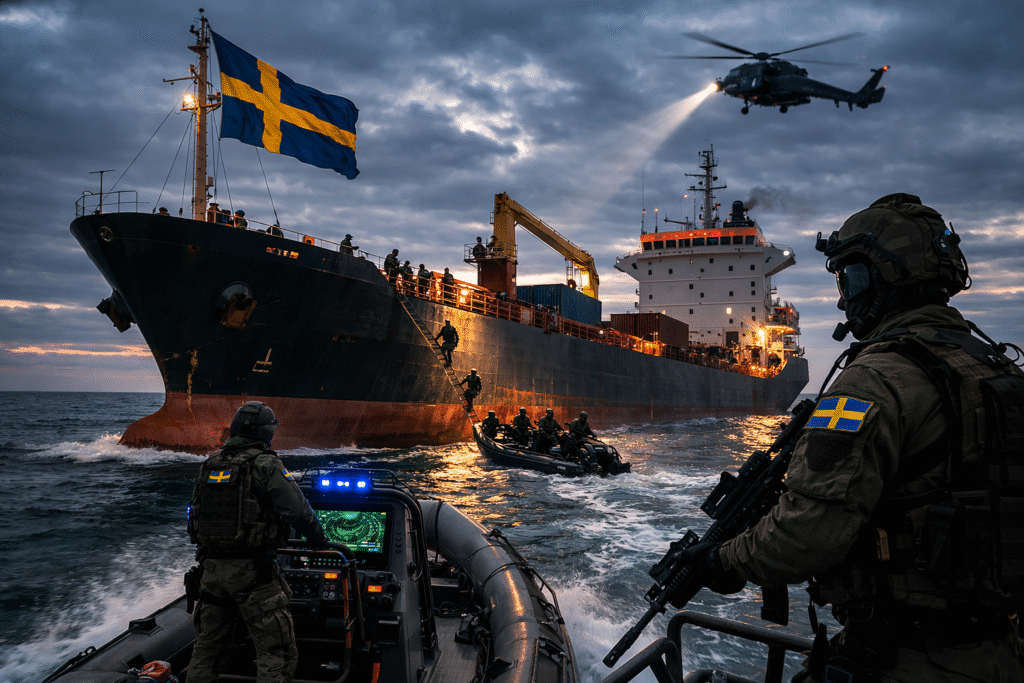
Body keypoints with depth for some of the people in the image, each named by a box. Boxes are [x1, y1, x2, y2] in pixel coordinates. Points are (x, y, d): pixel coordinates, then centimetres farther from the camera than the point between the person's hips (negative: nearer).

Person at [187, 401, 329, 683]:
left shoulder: (209, 464, 9)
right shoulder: (265, 464, -11)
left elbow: (195, 513, 17)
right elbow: (298, 511, -17)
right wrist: (319, 541, 0)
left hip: (211, 567, 7)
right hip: (251, 571, -7)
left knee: (206, 648, 21)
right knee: (277, 653, 0)